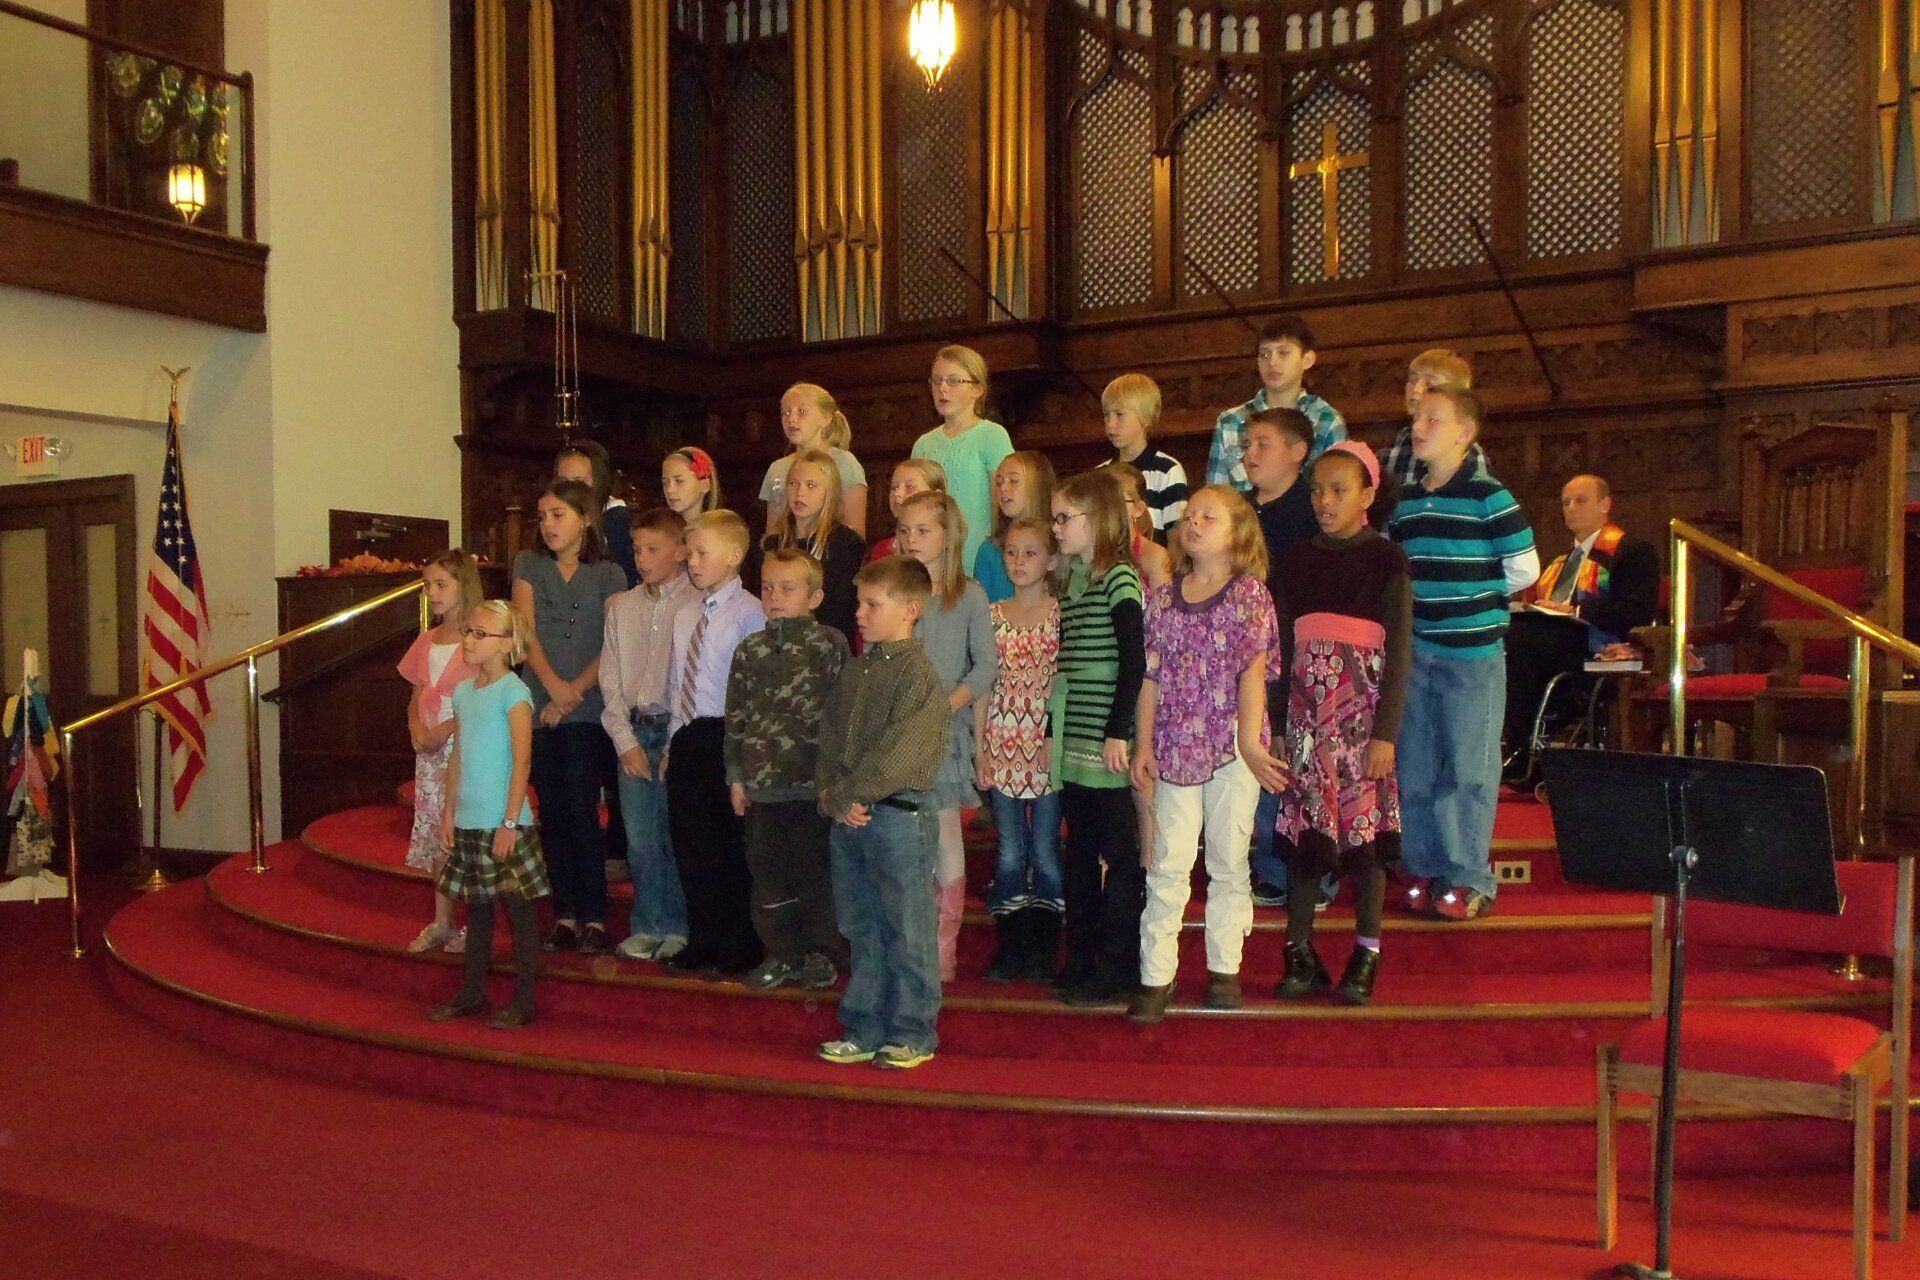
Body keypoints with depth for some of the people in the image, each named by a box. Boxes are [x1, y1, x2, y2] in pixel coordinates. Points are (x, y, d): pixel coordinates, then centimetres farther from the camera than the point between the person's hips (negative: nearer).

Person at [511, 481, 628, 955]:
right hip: (539, 709, 3)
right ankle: (565, 915, 11)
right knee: (552, 812, 5)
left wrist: (575, 692, -11)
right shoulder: (528, 565, 12)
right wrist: (553, 684, -13)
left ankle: (594, 917, -1)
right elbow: (526, 630, 1)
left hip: (588, 711, -3)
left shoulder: (608, 575, 5)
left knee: (581, 809, -7)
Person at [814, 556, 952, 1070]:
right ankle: (865, 1030, 26)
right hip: (847, 816, 8)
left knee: (907, 930, 2)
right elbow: (830, 739, 11)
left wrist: (848, 795, -14)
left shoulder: (919, 676, -12)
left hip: (899, 815, -7)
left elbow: (897, 754, -19)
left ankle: (914, 1034, 15)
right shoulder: (852, 671, 13)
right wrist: (832, 795, -5)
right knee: (861, 927, 15)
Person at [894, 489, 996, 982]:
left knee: (944, 841, 1)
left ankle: (943, 951, 10)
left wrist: (946, 706, -14)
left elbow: (985, 668, -2)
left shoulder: (969, 595, 1)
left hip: (944, 731, -2)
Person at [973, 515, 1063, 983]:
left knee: (1045, 853, 2)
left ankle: (1043, 953, 14)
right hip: (1002, 746, 3)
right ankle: (1010, 950, 17)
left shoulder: (1062, 614, -1)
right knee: (1010, 854, 7)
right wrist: (979, 748, 5)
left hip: (1048, 746, -3)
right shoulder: (993, 615, 8)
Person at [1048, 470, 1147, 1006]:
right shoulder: (1070, 581, 14)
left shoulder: (1119, 578, -9)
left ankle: (1117, 968, 9)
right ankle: (1080, 961, 23)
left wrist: (1118, 732, -18)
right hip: (1073, 743, 8)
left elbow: (1134, 662, -16)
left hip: (1107, 746, -8)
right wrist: (1053, 731, 14)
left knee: (1120, 855, 1)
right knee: (1080, 853, 13)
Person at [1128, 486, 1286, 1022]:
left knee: (1228, 862, 9)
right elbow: (1152, 676, 7)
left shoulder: (1250, 593, -1)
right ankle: (1156, 976, 6)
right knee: (1168, 864, 2)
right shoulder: (1164, 598, 7)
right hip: (1176, 747, 2)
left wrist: (1250, 742, -13)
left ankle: (1224, 968, 21)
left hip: (1232, 746, -2)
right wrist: (1144, 745, 3)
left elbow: (1253, 671, -7)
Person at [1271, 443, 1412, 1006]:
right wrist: (1273, 722, 7)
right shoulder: (1295, 560, 10)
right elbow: (1282, 648, 11)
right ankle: (1300, 952, 11)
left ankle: (1366, 954, 13)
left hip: (1362, 713, -3)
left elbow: (1399, 653, -4)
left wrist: (1386, 733, -10)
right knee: (1305, 828, 3)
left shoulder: (1387, 561, -1)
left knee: (1364, 825, 1)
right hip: (1307, 715, 3)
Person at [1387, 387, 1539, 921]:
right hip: (1415, 651, 6)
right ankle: (1425, 868, 22)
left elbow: (1524, 568, -6)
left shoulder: (1488, 497, -8)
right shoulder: (1405, 503, 10)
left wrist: (1475, 595, 2)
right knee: (1414, 767, 10)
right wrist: (1429, 596, 8)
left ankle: (1469, 879, 11)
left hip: (1472, 654, -6)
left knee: (1469, 770, 1)